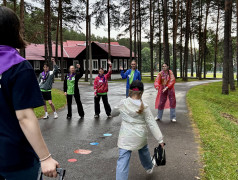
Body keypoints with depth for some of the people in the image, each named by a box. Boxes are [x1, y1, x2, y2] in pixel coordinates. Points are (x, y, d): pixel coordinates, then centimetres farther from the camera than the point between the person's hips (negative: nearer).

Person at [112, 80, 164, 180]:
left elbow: (113, 113, 12)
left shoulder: (123, 103, -8)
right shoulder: (144, 106, -8)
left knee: (123, 160, -3)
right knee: (143, 150, 31)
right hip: (140, 136, 3)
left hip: (126, 137, -2)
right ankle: (149, 167, 57)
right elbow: (152, 124, -9)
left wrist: (113, 114, 35)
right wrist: (160, 139, -6)